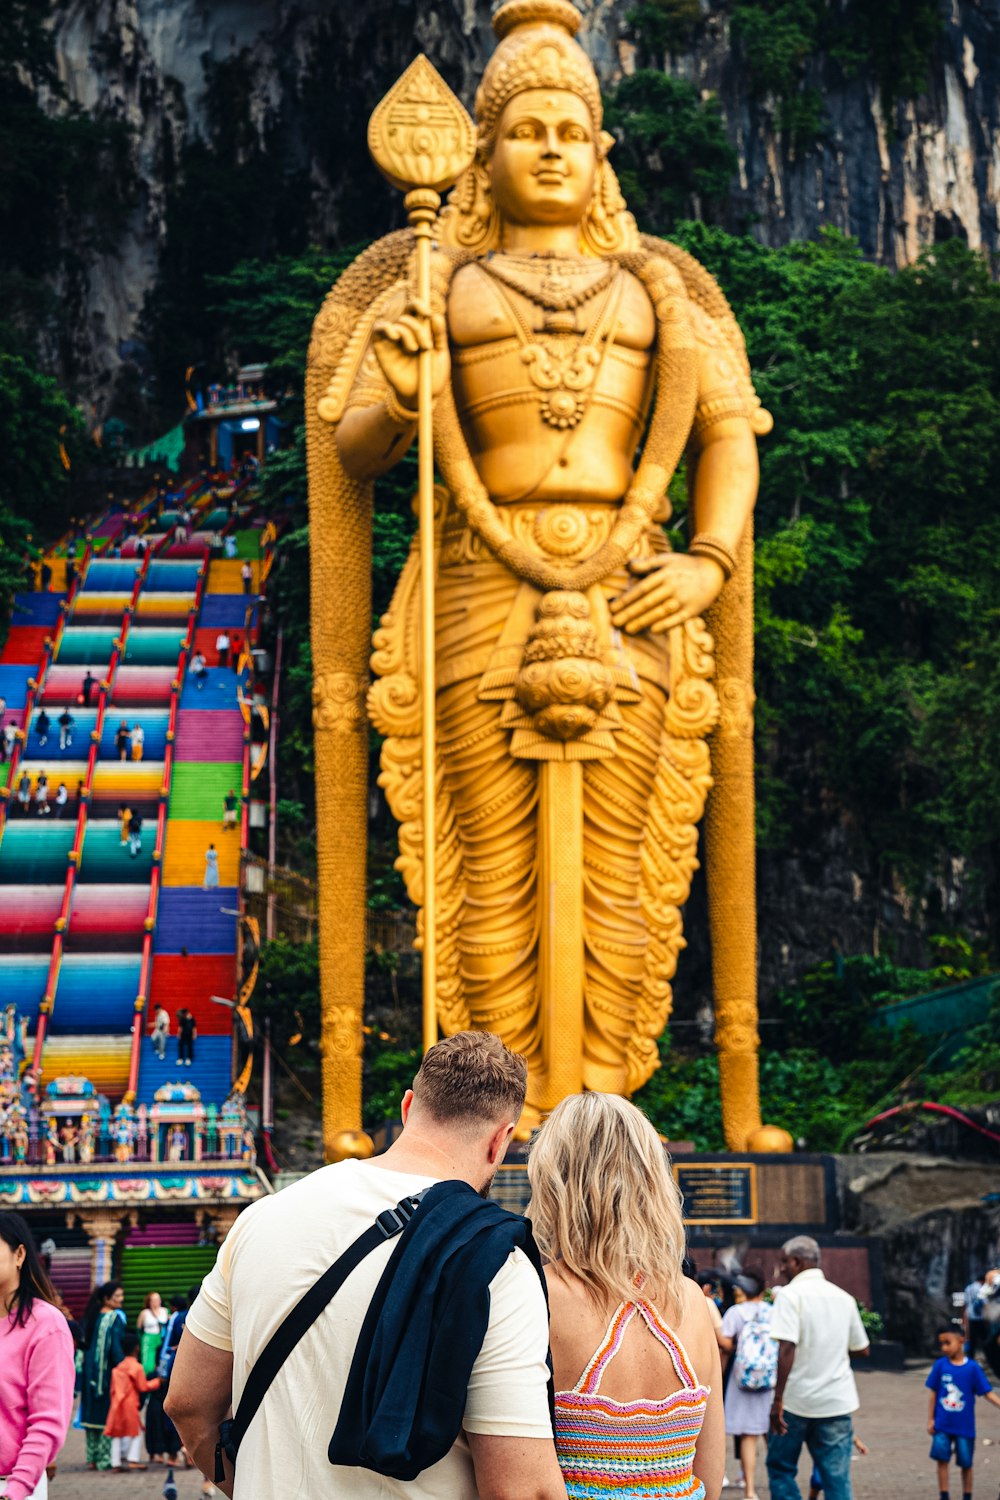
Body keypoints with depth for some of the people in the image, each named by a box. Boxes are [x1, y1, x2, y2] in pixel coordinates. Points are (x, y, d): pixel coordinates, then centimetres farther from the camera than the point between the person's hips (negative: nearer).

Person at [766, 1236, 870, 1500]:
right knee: (837, 1476, 5)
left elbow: (787, 1348, -19)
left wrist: (778, 1398, -19)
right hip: (838, 1400, 4)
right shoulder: (844, 1298, 9)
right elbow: (861, 1348, 17)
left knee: (780, 1467, 12)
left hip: (797, 1399, -4)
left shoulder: (790, 1294, -9)